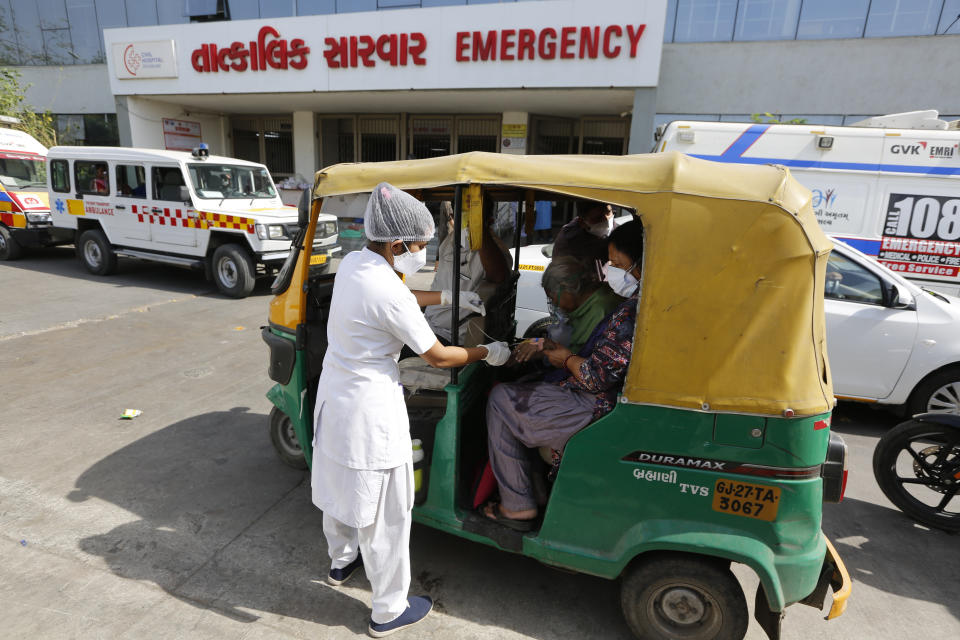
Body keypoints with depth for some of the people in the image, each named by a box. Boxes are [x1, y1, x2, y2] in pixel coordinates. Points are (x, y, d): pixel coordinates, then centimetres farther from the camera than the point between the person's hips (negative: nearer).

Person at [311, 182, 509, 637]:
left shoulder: (353, 262, -1)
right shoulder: (389, 294, -27)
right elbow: (438, 357, -18)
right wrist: (488, 353, -4)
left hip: (334, 391, 9)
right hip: (370, 409, -9)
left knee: (340, 484, 28)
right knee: (385, 514, 8)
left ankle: (341, 560, 54)